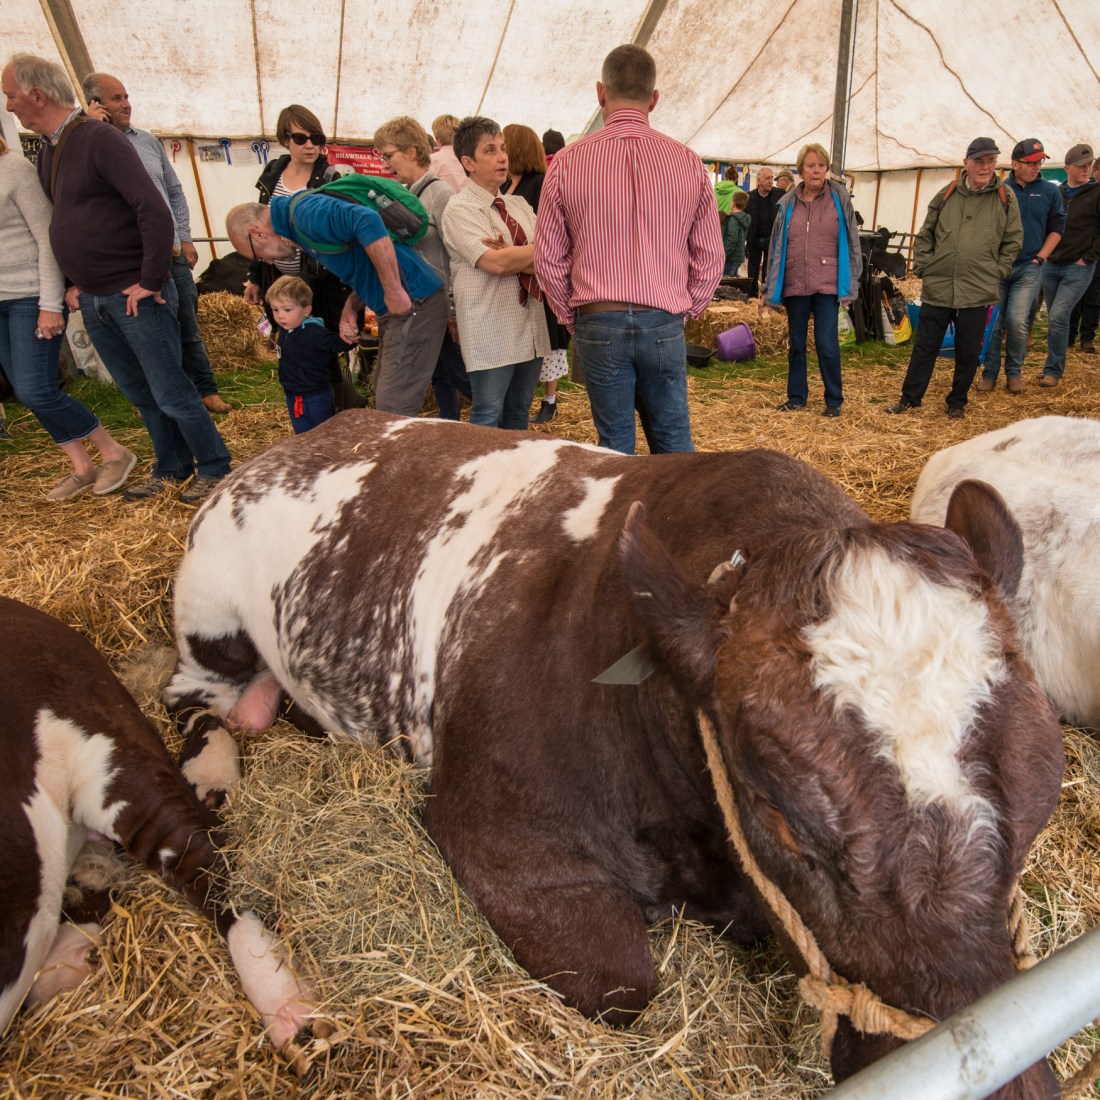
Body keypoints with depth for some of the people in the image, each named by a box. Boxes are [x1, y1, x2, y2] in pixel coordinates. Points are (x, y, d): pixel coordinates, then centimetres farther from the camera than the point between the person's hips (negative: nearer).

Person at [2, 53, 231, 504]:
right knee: (140, 394, 13)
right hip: (92, 300, 8)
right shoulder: (47, 151, 14)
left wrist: (152, 281, -18)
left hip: (134, 296, -8)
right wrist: (76, 282, 14)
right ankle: (172, 469, 25)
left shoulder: (100, 140, -12)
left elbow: (156, 212, -20)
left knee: (170, 392, -3)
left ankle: (214, 470, 10)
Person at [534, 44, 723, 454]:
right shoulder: (688, 162, 0)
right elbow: (710, 256, 4)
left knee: (615, 445, 8)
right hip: (664, 325, 1)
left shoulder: (567, 162, -3)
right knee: (674, 442, 11)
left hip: (597, 324, -1)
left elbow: (548, 258, 1)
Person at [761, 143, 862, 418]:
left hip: (827, 285, -2)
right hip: (794, 285, 3)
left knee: (827, 344, -5)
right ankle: (797, 396, 23)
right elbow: (776, 247, 10)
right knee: (796, 344, 10)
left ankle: (834, 400, 9)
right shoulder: (788, 203, 6)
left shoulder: (840, 199, 2)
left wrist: (850, 287, -2)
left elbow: (852, 244, 3)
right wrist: (768, 290, 9)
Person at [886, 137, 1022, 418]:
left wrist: (998, 272, 0)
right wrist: (922, 266, 3)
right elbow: (925, 235, 11)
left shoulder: (1005, 197, 3)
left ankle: (957, 402, 21)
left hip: (978, 291, 0)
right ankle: (910, 397, 16)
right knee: (924, 345, 6)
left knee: (968, 351, 7)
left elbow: (1013, 241, 7)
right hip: (937, 287, 1)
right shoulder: (946, 195, 5)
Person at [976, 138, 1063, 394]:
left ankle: (1014, 373, 8)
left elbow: (1056, 228, 9)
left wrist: (1040, 258, -1)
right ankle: (990, 373, 12)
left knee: (1017, 321, -9)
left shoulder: (1050, 192, 5)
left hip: (1028, 268, 0)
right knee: (993, 322, 0)